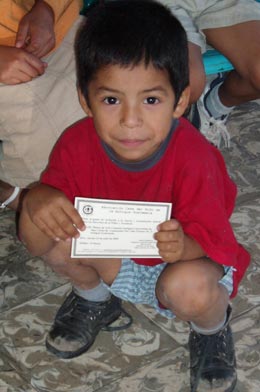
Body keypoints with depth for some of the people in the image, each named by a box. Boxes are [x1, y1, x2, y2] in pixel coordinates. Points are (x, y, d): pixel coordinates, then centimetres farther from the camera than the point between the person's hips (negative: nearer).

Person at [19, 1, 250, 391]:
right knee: (50, 229, -21)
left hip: (177, 262, -3)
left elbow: (212, 250, -25)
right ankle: (94, 297, 13)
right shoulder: (76, 146, -21)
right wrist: (36, 200, -40)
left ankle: (212, 329, 3)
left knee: (190, 287, -37)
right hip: (111, 259, 4)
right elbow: (36, 246, -16)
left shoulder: (193, 159, -31)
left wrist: (184, 247, -50)